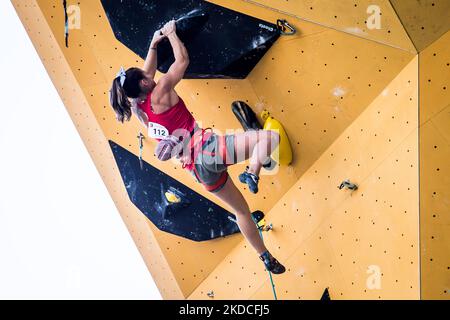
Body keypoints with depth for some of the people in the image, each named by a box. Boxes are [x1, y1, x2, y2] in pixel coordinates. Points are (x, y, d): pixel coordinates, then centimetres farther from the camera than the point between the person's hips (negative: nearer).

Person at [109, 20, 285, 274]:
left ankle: (267, 258, 24)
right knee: (271, 136, -14)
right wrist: (171, 33, 16)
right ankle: (252, 173, -30)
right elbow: (183, 59, 2)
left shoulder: (137, 109, 12)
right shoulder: (160, 93, -6)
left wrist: (154, 44, 32)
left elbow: (146, 72, 28)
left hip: (197, 167, 8)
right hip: (205, 148, -8)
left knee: (241, 209, 18)